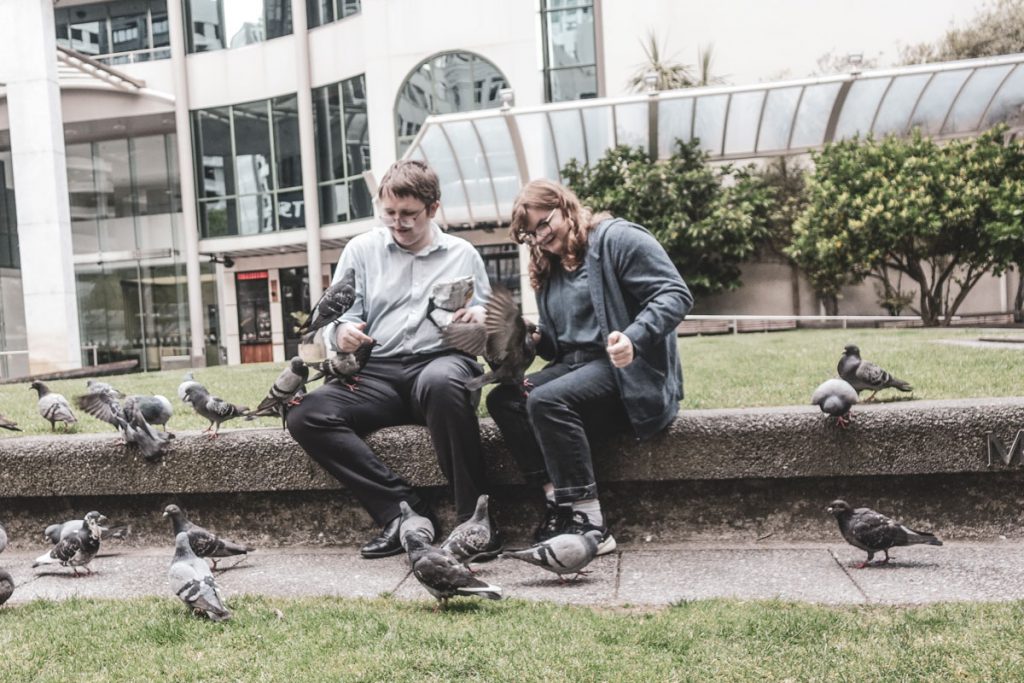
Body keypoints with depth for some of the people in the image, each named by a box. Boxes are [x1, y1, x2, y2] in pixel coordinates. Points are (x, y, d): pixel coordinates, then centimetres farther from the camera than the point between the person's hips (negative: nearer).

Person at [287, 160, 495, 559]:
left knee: (440, 383, -41)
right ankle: (405, 509, -23)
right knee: (305, 416, -25)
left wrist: (482, 319, -9)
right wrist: (342, 333, -14)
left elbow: (488, 324, 16)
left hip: (442, 362, -2)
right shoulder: (361, 249, 18)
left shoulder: (463, 254, 18)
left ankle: (474, 517, -29)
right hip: (379, 374, 3)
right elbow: (338, 320, 11)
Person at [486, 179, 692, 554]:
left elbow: (675, 294, -15)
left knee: (547, 400, -30)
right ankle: (559, 501, -19)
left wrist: (633, 339, -29)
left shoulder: (617, 238, -5)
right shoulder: (548, 270, 20)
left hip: (630, 371, -8)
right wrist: (533, 339, 2)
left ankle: (588, 524, -25)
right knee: (503, 399, -12)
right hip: (575, 365, 8)